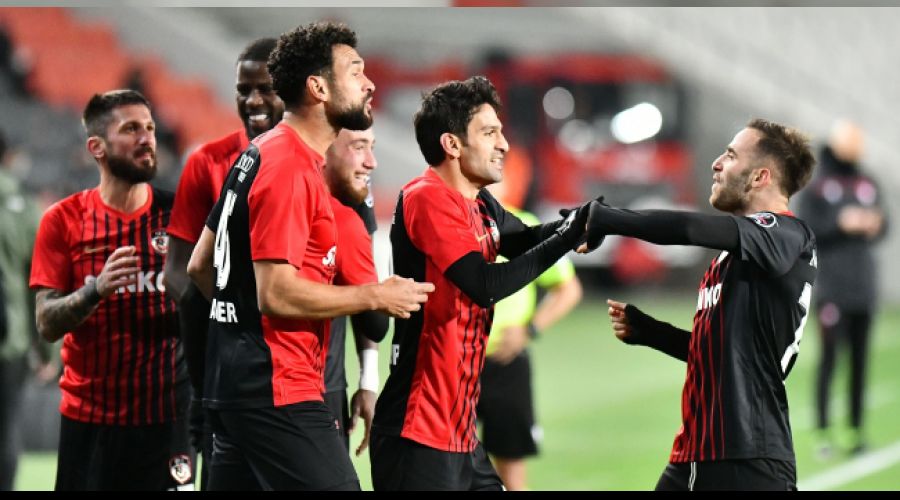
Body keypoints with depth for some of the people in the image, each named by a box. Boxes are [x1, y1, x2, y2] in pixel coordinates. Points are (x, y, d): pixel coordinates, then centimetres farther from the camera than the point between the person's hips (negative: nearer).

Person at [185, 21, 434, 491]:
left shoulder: (259, 154, 15)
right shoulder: (291, 169, -15)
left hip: (233, 381, 10)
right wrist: (375, 296, -14)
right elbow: (276, 292, -22)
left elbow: (200, 266, 20)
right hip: (278, 392, -10)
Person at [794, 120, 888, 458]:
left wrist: (874, 226, -5)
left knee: (860, 359, 5)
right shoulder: (816, 185, -3)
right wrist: (840, 224, -18)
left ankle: (857, 430, 10)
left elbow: (882, 225, 17)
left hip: (864, 286, 5)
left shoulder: (868, 185, 12)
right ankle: (823, 432, -3)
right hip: (832, 286, -5)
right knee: (829, 355, -7)